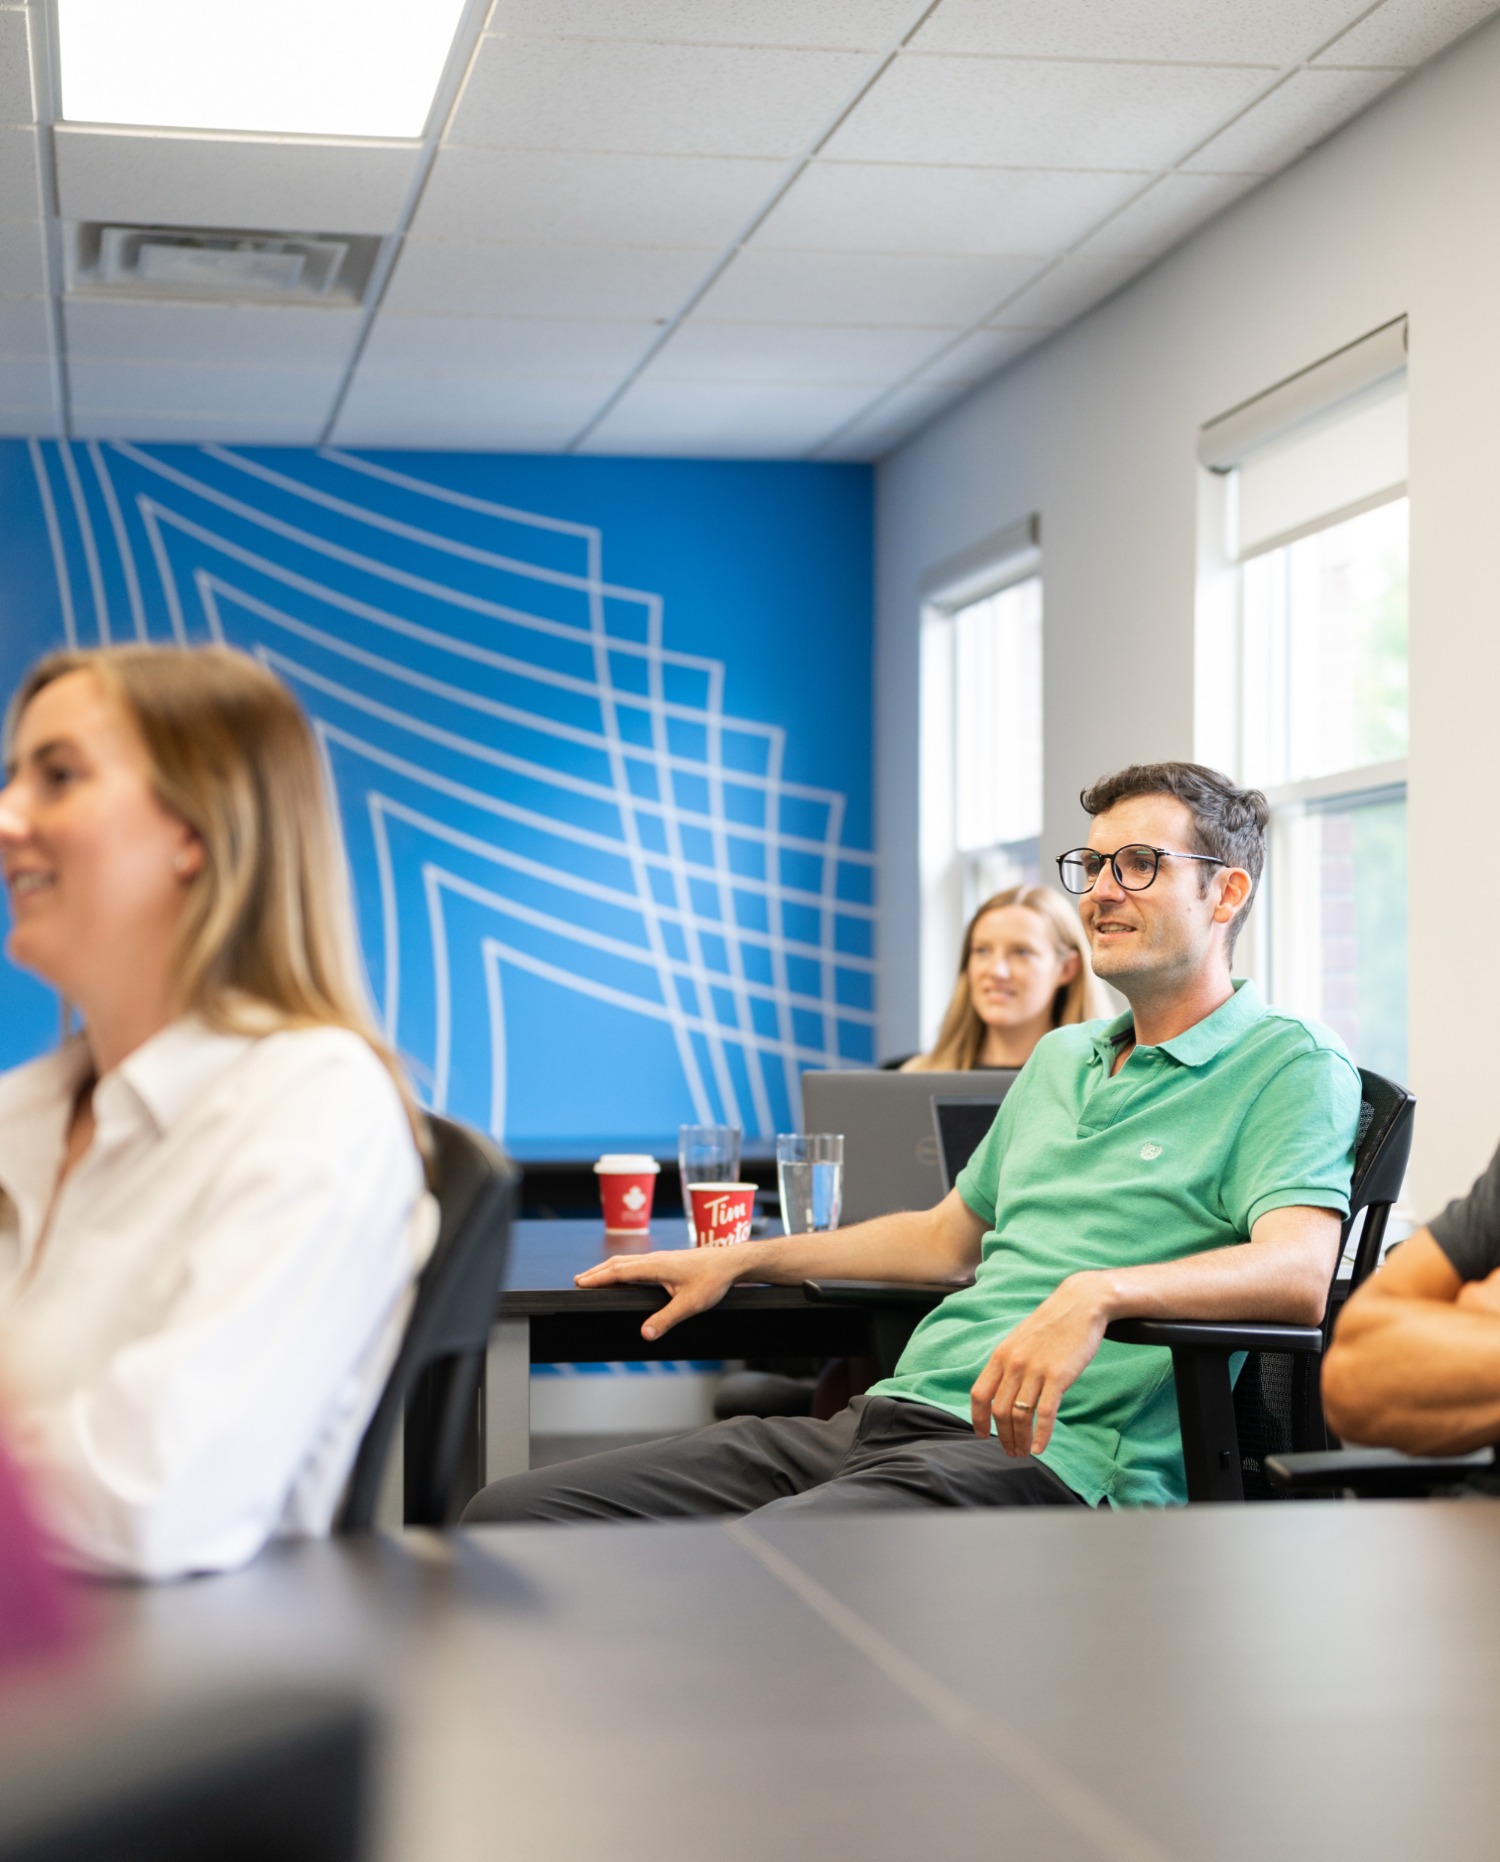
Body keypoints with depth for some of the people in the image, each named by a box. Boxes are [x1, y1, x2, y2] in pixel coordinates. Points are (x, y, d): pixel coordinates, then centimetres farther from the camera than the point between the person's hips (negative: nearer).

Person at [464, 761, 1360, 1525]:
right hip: (895, 1412, 8)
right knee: (513, 1515, -8)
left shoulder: (1290, 1064, 0)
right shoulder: (1060, 1058, 27)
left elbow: (1298, 1272, -18)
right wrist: (737, 1260, 31)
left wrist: (1097, 1294, -35)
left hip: (1044, 1452, -8)